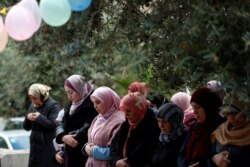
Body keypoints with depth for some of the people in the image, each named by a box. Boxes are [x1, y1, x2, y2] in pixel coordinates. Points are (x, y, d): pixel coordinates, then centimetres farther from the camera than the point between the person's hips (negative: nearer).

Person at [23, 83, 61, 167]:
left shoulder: (53, 105, -9)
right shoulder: (33, 106, 13)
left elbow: (54, 125, -20)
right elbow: (26, 127, 16)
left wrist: (39, 118, -17)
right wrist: (27, 118, -5)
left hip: (48, 148, -7)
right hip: (35, 146, 7)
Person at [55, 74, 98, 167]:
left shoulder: (92, 104, -10)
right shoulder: (71, 105, 16)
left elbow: (88, 128, -18)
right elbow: (61, 124, 9)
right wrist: (63, 137, -12)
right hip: (70, 155, 8)